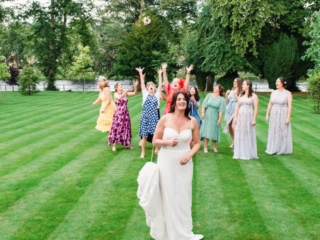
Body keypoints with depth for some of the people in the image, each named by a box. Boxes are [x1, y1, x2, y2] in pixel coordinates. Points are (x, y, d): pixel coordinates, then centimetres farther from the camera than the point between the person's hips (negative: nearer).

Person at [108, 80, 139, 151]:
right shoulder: (115, 94, -7)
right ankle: (114, 145, 8)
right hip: (118, 114, -5)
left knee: (126, 128, 12)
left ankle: (128, 144, 22)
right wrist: (126, 91, -33)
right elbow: (119, 97, -30)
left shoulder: (125, 93, 4)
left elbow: (134, 93, -4)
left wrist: (135, 86, -18)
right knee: (116, 128, -1)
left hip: (126, 113, 5)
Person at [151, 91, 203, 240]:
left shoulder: (192, 122, -4)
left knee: (183, 197, 10)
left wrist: (189, 154, -13)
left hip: (184, 163, 2)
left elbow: (197, 143, 5)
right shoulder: (165, 119, -9)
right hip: (166, 162, -2)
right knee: (167, 197, 8)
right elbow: (155, 141, -2)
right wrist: (167, 142, -21)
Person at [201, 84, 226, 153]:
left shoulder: (221, 99, -2)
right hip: (207, 116, 1)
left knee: (214, 131, 5)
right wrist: (202, 112, -6)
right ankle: (205, 147, 6)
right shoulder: (209, 95, 4)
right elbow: (204, 105, 3)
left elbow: (221, 110, -7)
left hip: (215, 117, -1)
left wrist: (220, 119, -12)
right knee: (206, 131, 0)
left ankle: (214, 146, 21)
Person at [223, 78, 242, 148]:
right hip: (230, 110, 7)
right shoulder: (231, 91, 14)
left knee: (233, 127, -19)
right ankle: (233, 142, 25)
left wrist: (236, 95, -16)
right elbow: (227, 102, 17)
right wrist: (226, 95, 3)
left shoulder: (241, 92, -6)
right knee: (230, 127, 9)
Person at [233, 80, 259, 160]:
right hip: (240, 117, 5)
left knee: (248, 135, -1)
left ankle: (248, 154, 8)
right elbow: (237, 106, 12)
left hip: (249, 117, -5)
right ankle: (240, 153, 14)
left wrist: (254, 119, -13)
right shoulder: (241, 95, 12)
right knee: (239, 135, 5)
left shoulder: (253, 96, -3)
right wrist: (235, 117, 5)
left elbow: (256, 108, -7)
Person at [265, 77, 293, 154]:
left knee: (283, 132, 1)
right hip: (274, 115, 5)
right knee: (274, 132, 7)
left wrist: (288, 118, -17)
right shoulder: (274, 93, 6)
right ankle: (274, 149, 17)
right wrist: (267, 115, 3)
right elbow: (270, 104, 8)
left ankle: (283, 149, 12)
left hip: (283, 115, -5)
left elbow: (290, 106, -11)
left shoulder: (288, 93, -8)